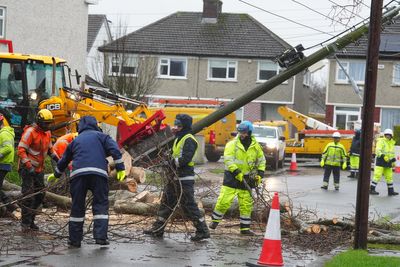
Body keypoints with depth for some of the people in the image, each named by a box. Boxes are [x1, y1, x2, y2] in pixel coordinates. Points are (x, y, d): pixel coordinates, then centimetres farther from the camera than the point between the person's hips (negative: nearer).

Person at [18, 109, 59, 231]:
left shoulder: (47, 133, 9)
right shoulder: (30, 132, -16)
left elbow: (50, 149, 24)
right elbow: (21, 150, -20)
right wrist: (28, 166, -27)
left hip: (39, 169, 8)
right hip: (27, 168, -8)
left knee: (40, 195, 7)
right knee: (28, 195, -11)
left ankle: (31, 220, 17)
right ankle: (25, 222, -5)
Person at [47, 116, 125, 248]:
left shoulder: (75, 141, 27)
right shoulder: (100, 136, 18)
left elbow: (64, 160, 37)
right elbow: (114, 150, 2)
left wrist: (56, 175, 53)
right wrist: (120, 168, -1)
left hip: (78, 173, 2)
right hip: (98, 173, -2)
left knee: (77, 206, 8)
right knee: (101, 204, 3)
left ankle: (74, 240, 8)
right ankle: (101, 236, -9)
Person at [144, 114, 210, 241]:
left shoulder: (189, 140, -14)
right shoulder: (179, 139, 18)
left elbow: (185, 159, -24)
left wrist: (172, 163, -17)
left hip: (184, 178, -10)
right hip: (175, 177, 10)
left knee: (188, 205, -8)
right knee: (166, 201, 14)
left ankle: (202, 231, -1)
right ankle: (157, 229, 22)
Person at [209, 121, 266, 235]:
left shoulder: (256, 146, 4)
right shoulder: (232, 144, -8)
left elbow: (261, 161, 16)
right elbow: (228, 160, -15)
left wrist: (260, 174, 4)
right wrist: (237, 173, -24)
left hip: (246, 179, 3)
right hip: (232, 177, -3)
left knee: (246, 204, 5)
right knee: (224, 201, -6)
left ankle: (245, 228, 14)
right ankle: (215, 220, 14)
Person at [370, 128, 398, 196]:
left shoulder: (392, 143, 17)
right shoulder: (381, 141, -7)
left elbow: (392, 153, 27)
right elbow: (378, 151, -19)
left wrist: (393, 161, 22)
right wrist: (383, 156, -33)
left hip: (388, 162, 7)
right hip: (380, 161, -7)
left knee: (389, 176, 9)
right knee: (377, 175, -11)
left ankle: (391, 191, 17)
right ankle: (371, 189, -6)